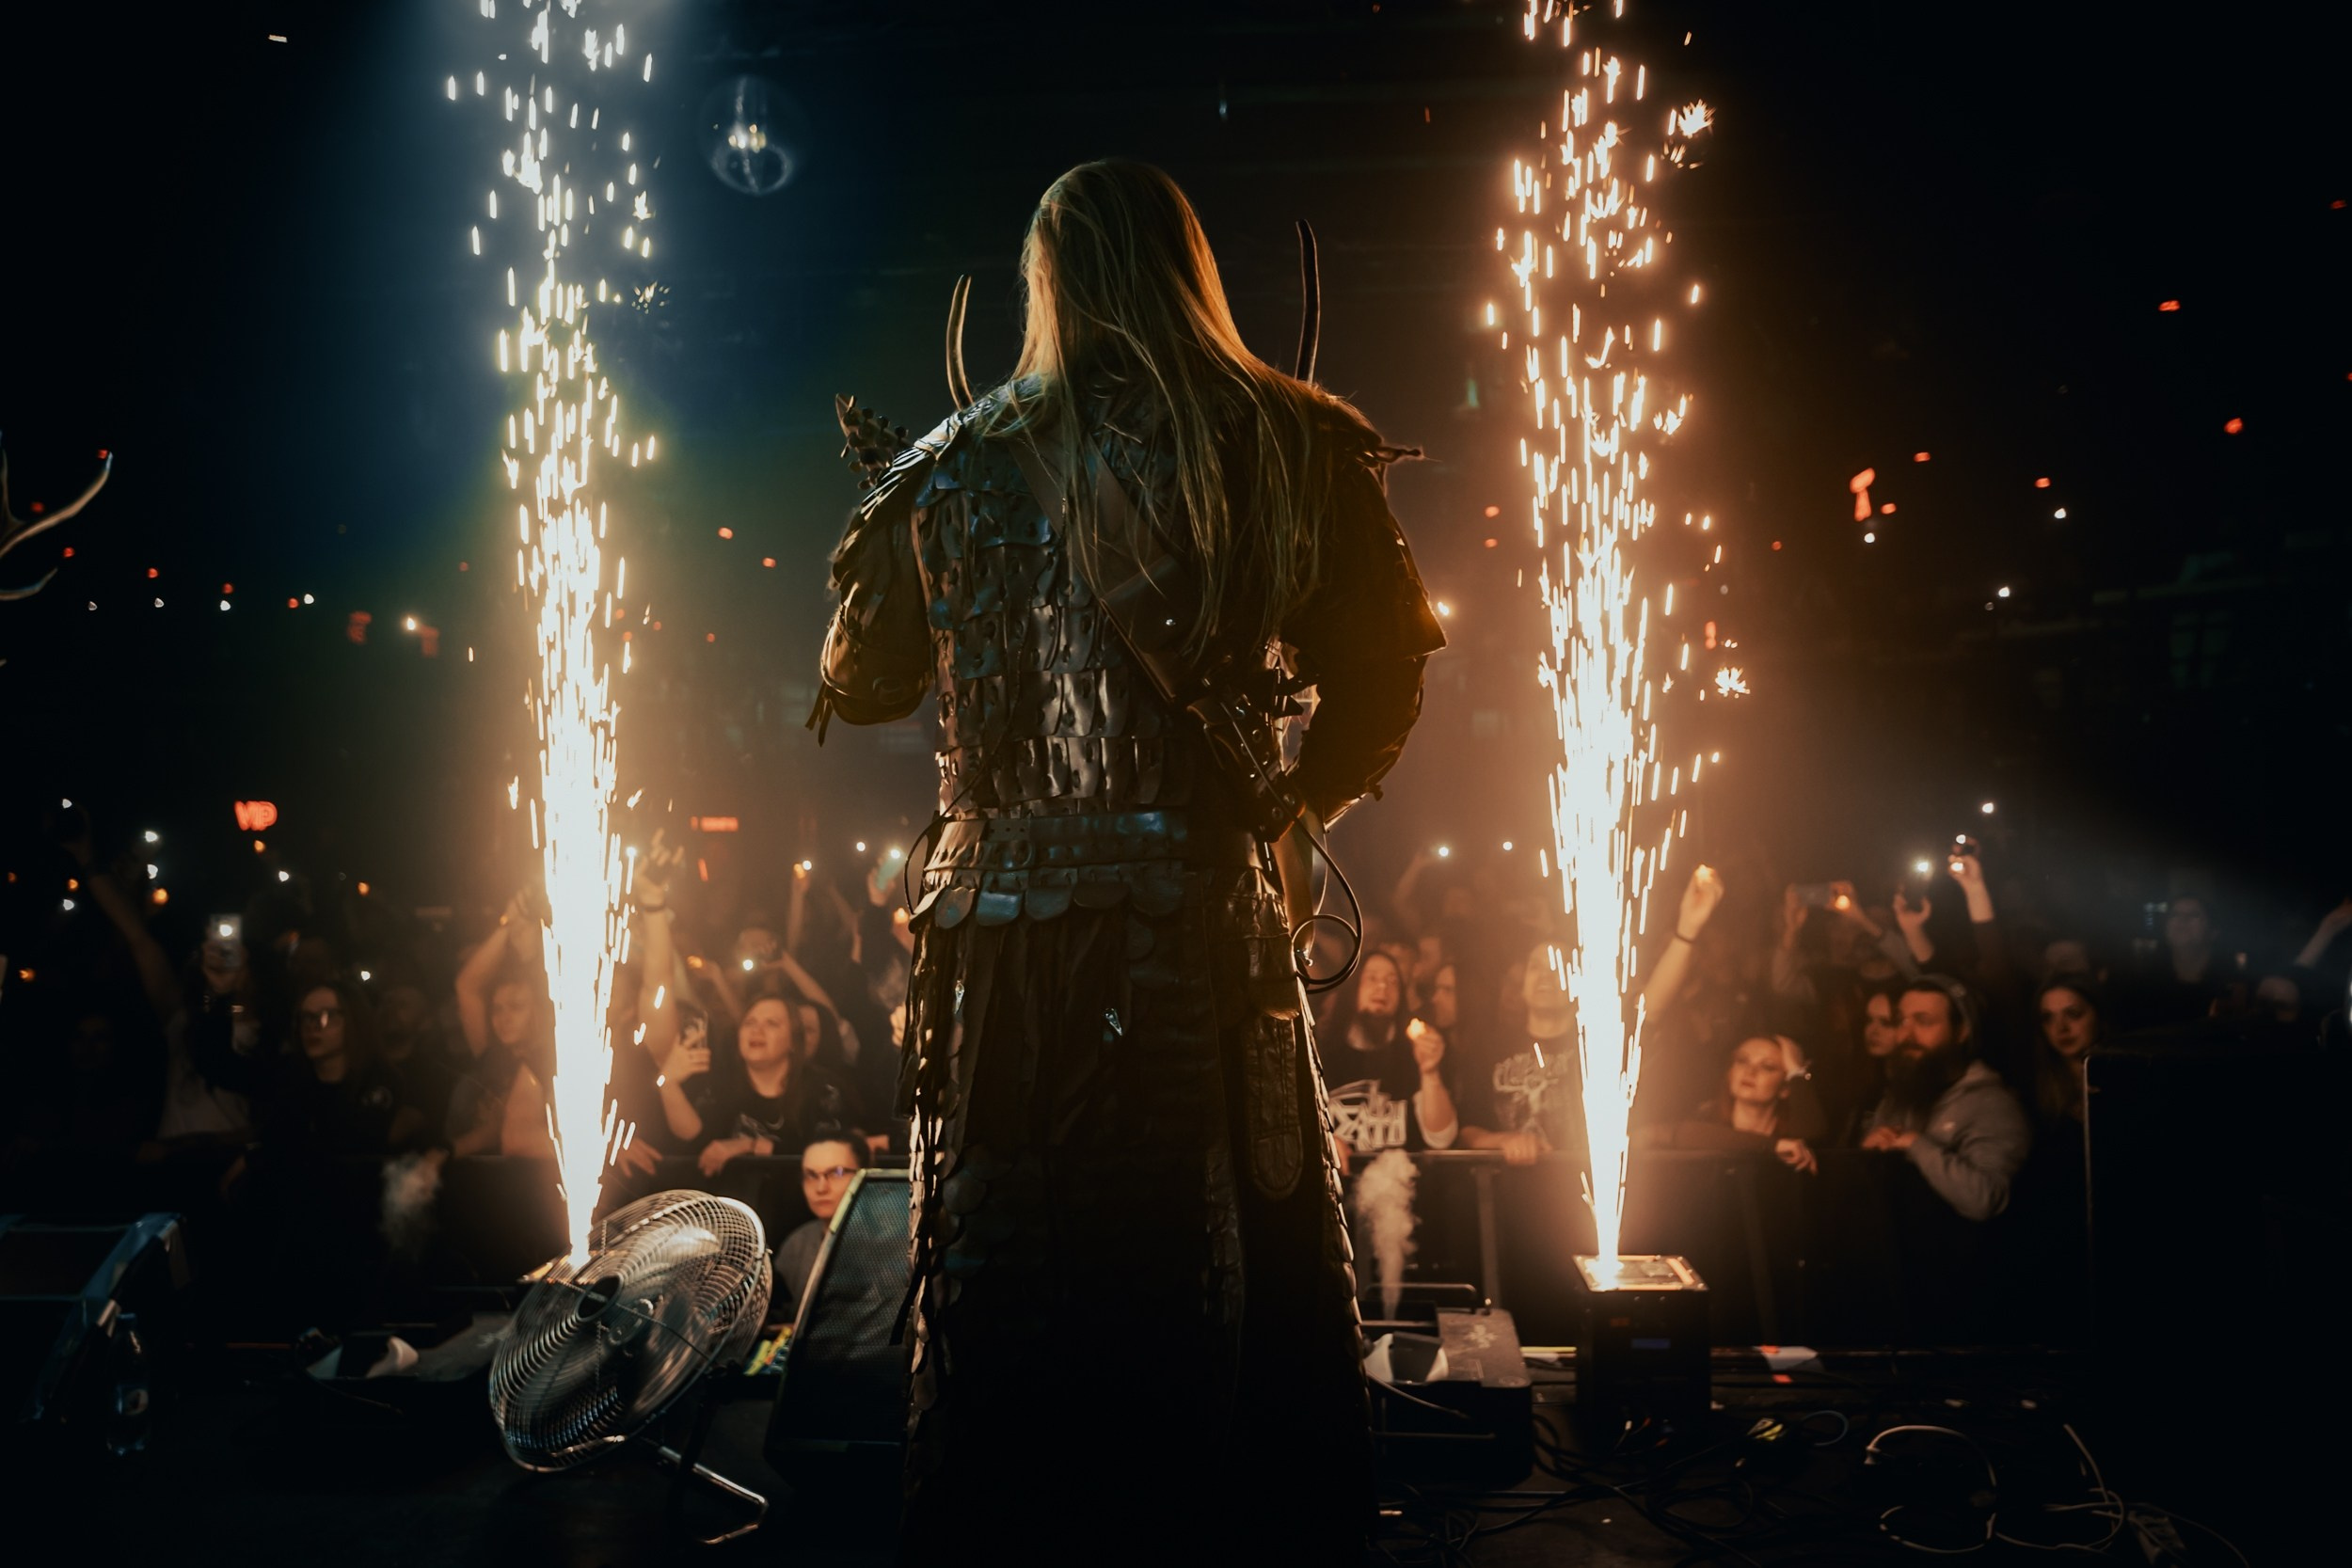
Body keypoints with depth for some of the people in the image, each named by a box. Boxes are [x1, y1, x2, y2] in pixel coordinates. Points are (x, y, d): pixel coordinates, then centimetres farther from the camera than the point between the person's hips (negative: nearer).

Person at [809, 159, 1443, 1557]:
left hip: (1005, 929, 2)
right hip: (1209, 919, -1)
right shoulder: (1299, 449, 0)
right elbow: (1389, 665, 5)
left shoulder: (956, 468, 5)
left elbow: (859, 686, 15)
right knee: (1261, 1265, 12)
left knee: (999, 1273, 13)